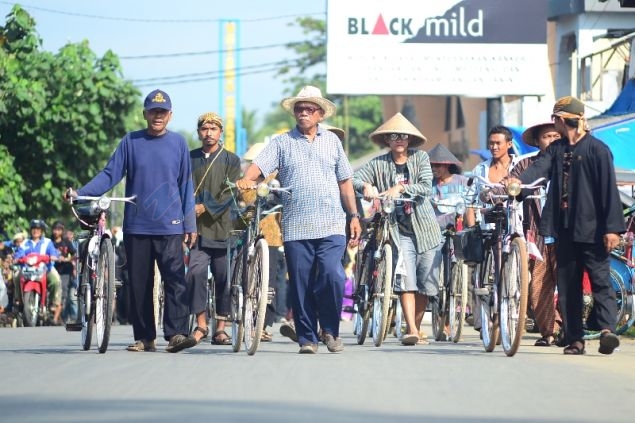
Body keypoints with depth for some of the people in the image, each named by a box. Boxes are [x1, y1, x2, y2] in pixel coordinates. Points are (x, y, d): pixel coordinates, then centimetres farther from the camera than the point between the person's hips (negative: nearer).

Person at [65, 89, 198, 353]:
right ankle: (144, 338, 10)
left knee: (175, 279, -13)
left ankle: (176, 333, -16)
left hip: (170, 227, -1)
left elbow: (185, 185, 10)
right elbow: (110, 175, 4)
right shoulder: (131, 142, 6)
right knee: (139, 283, 4)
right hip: (136, 226, 1)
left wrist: (190, 225, 7)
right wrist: (80, 193, -10)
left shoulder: (178, 143, 7)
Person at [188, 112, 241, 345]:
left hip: (221, 226, 0)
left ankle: (220, 328, 8)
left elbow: (230, 193, 0)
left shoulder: (231, 160, 10)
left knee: (223, 278, 1)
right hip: (198, 229, 0)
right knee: (195, 273, -15)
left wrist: (206, 208, -12)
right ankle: (201, 324, -7)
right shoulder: (189, 158, 15)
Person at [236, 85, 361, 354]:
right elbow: (259, 165, -6)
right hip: (295, 228, 0)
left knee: (332, 276, -15)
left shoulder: (332, 141, 13)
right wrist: (246, 180, -28)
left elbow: (345, 181, 16)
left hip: (331, 226, 0)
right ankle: (307, 338, 11)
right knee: (301, 284, 1)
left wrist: (354, 216, 13)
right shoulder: (282, 143, 8)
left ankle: (331, 329, 4)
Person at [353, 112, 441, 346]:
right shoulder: (379, 164, 4)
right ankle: (411, 330, -22)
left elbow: (426, 187, -10)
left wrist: (400, 188, -24)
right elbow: (353, 178, -6)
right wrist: (365, 185, -28)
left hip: (424, 228, 1)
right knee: (405, 279, -16)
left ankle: (416, 329, 18)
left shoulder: (420, 158, 4)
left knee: (426, 283, 4)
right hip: (399, 230, -1)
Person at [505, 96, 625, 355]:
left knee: (600, 279, -12)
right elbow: (540, 167, -4)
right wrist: (520, 180, -26)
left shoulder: (597, 149, -4)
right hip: (565, 228, 6)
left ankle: (607, 328, -21)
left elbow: (609, 189, -8)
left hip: (591, 228, -6)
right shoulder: (556, 149, 14)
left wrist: (612, 227, -14)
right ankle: (574, 339, 7)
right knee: (567, 285, 5)